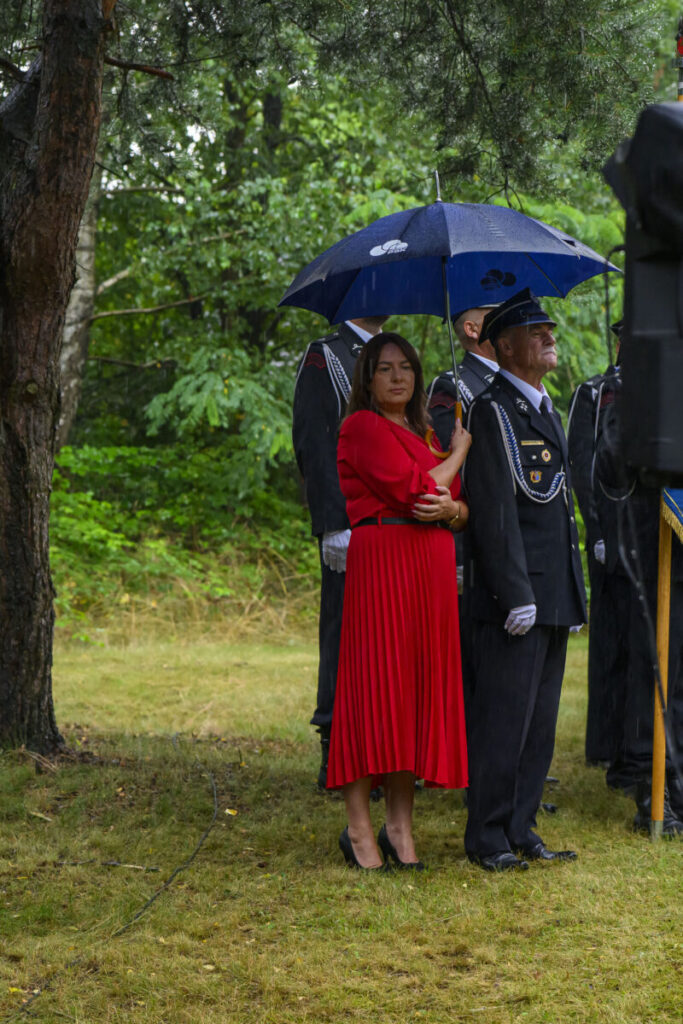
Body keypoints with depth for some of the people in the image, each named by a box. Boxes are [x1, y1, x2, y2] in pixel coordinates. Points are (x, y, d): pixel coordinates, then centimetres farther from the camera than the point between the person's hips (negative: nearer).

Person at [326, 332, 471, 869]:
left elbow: (464, 512, 19)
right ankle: (359, 828, -6)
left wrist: (449, 509, -6)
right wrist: (459, 451, 3)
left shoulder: (423, 434, 22)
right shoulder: (363, 427, -1)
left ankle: (401, 824, 7)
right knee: (375, 682, -8)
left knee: (419, 686, 4)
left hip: (431, 568, 7)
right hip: (382, 559, -7)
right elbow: (411, 487, -13)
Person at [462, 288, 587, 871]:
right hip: (515, 597, -9)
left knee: (539, 722, 11)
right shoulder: (494, 411, -10)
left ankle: (521, 831, 18)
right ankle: (488, 839, 4)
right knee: (504, 719, -5)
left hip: (554, 596, 9)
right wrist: (516, 594, -20)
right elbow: (495, 511, -16)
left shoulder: (546, 410, 19)